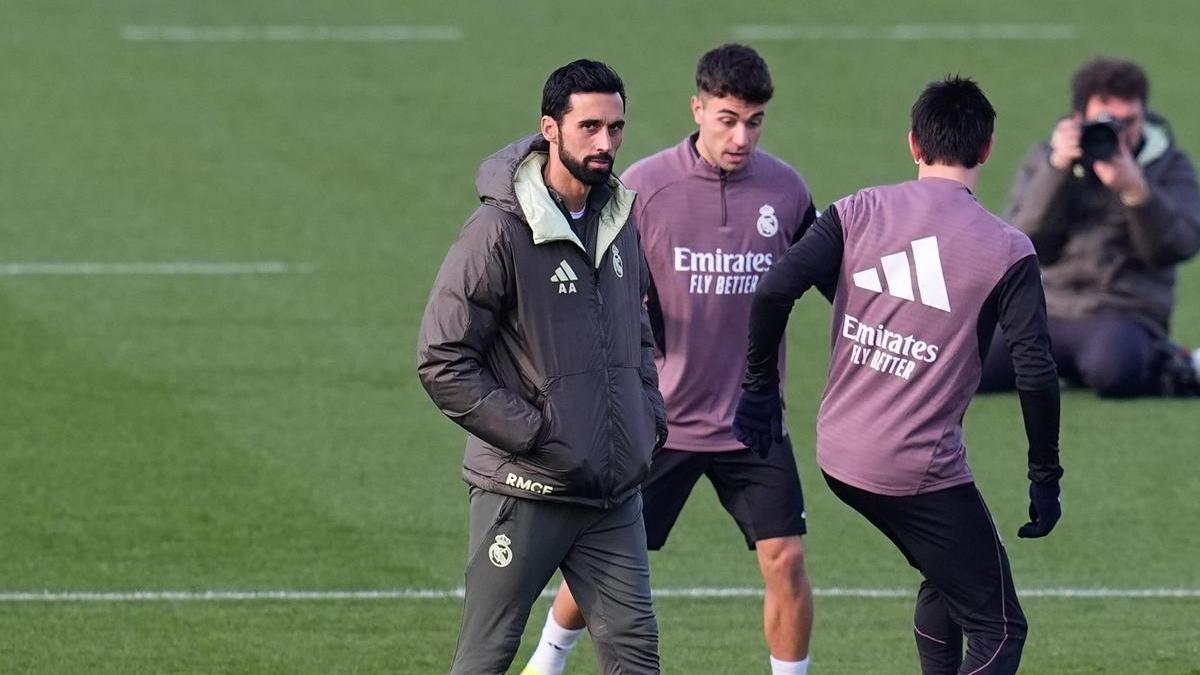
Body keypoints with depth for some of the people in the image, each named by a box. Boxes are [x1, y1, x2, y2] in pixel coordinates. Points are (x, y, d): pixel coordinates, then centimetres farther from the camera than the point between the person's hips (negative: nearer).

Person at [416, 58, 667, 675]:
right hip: (524, 491, -6)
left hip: (614, 493, 6)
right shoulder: (499, 231, -14)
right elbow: (442, 363, -15)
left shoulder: (619, 220, 9)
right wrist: (537, 437, -16)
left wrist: (650, 413, 8)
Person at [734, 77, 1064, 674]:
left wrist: (760, 389, 5)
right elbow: (1036, 373, -10)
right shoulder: (1006, 251, -7)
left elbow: (773, 291, -8)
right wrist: (1044, 478, 0)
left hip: (838, 460, 6)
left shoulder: (857, 213, 2)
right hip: (921, 471, -6)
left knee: (944, 579, 28)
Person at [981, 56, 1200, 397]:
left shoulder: (1169, 166, 7)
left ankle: (1167, 367, -5)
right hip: (1047, 314, 3)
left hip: (1125, 317, -3)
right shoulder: (1045, 160, 11)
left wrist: (1135, 190, -24)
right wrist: (1057, 171, -16)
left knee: (1111, 368, -40)